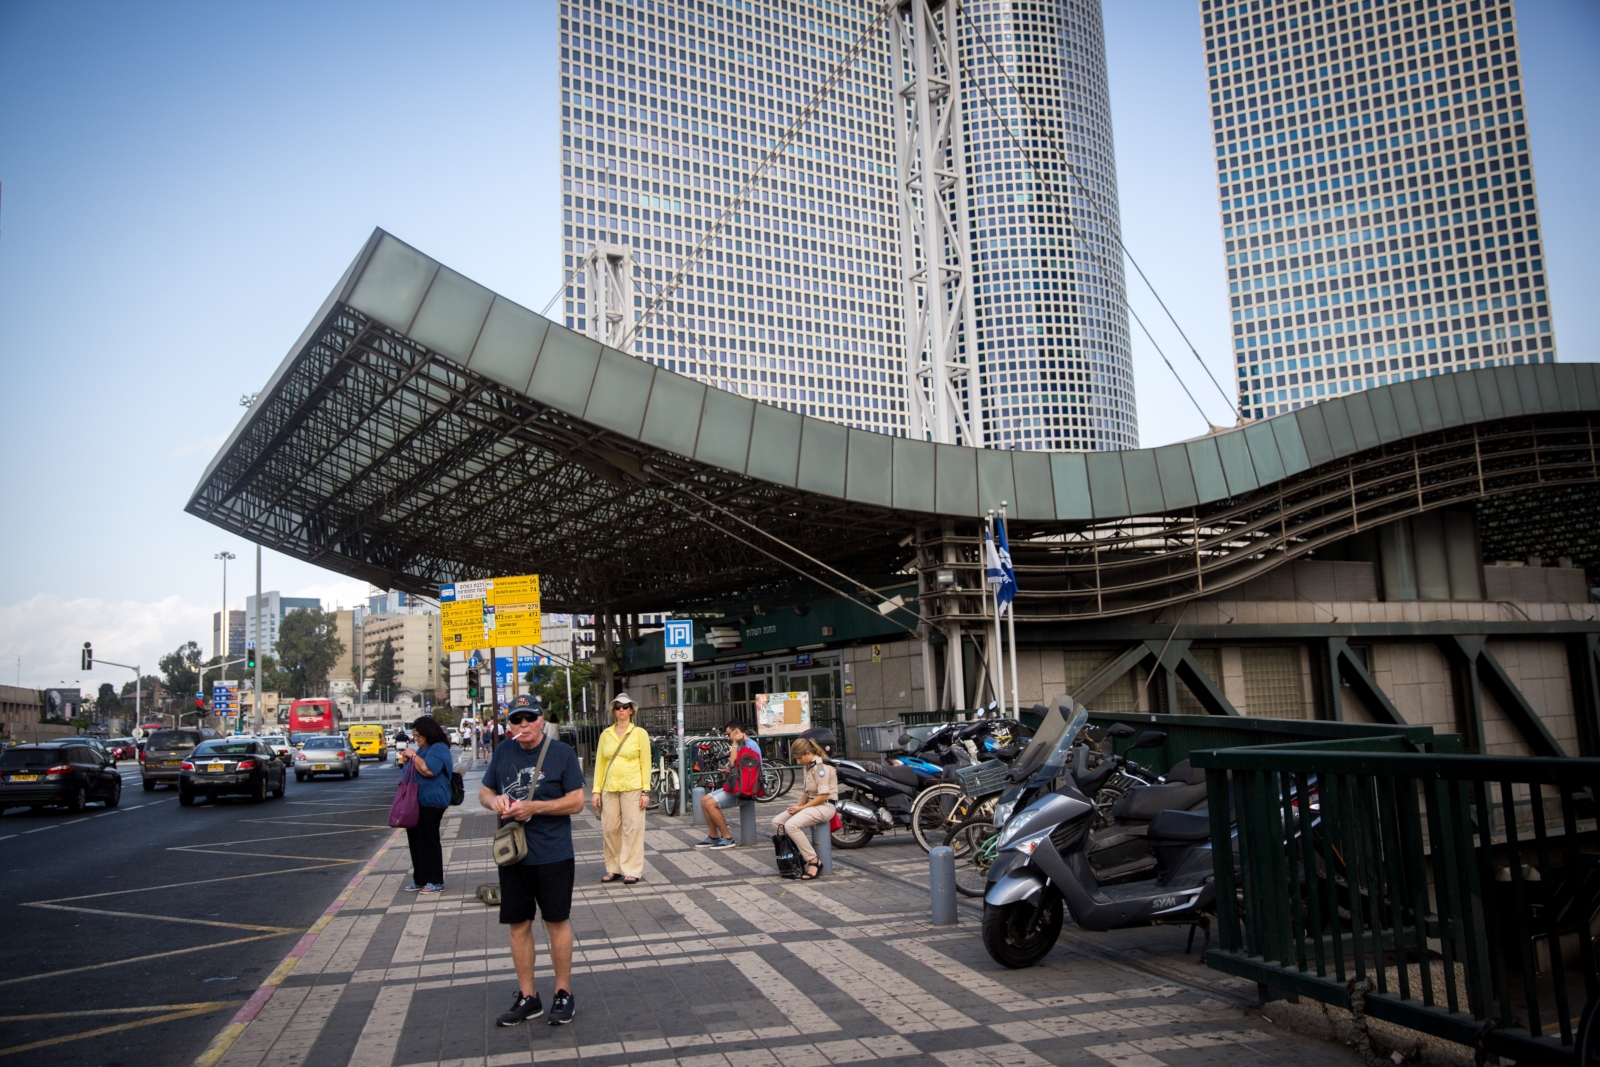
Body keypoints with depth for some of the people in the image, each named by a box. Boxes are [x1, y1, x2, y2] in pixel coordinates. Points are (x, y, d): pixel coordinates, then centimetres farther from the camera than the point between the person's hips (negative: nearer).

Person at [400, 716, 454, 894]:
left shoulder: (439, 749, -13)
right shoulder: (423, 749, 19)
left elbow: (428, 770, -27)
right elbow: (414, 771, 28)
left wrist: (413, 755, -16)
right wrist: (406, 761, 9)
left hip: (430, 803, -10)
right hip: (416, 802, 10)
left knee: (428, 842, -6)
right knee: (416, 842, 12)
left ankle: (435, 881, 1)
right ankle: (420, 880, 19)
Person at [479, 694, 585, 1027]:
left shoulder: (561, 752, -7)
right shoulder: (502, 753, 6)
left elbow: (576, 801, -9)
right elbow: (484, 791, 16)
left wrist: (533, 807, -20)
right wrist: (494, 800, -8)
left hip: (553, 855, -4)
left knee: (556, 922, 5)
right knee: (519, 925, 10)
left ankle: (563, 993, 19)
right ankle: (527, 997, 23)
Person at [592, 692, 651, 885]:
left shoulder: (639, 733, 2)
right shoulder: (606, 735, 10)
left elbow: (646, 763, 0)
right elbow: (599, 763, 10)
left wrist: (646, 791, -6)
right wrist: (596, 791, 3)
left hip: (632, 788, -3)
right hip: (609, 789, 3)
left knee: (632, 830, -1)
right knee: (609, 830, 3)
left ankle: (631, 871, 7)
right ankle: (613, 869, 15)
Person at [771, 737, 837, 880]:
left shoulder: (821, 766, -16)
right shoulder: (809, 766, 14)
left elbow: (823, 796, -20)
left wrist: (802, 808, -17)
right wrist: (799, 804, 1)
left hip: (825, 806, -10)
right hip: (811, 803, 10)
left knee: (791, 825, -30)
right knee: (776, 822, -1)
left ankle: (814, 862, -21)